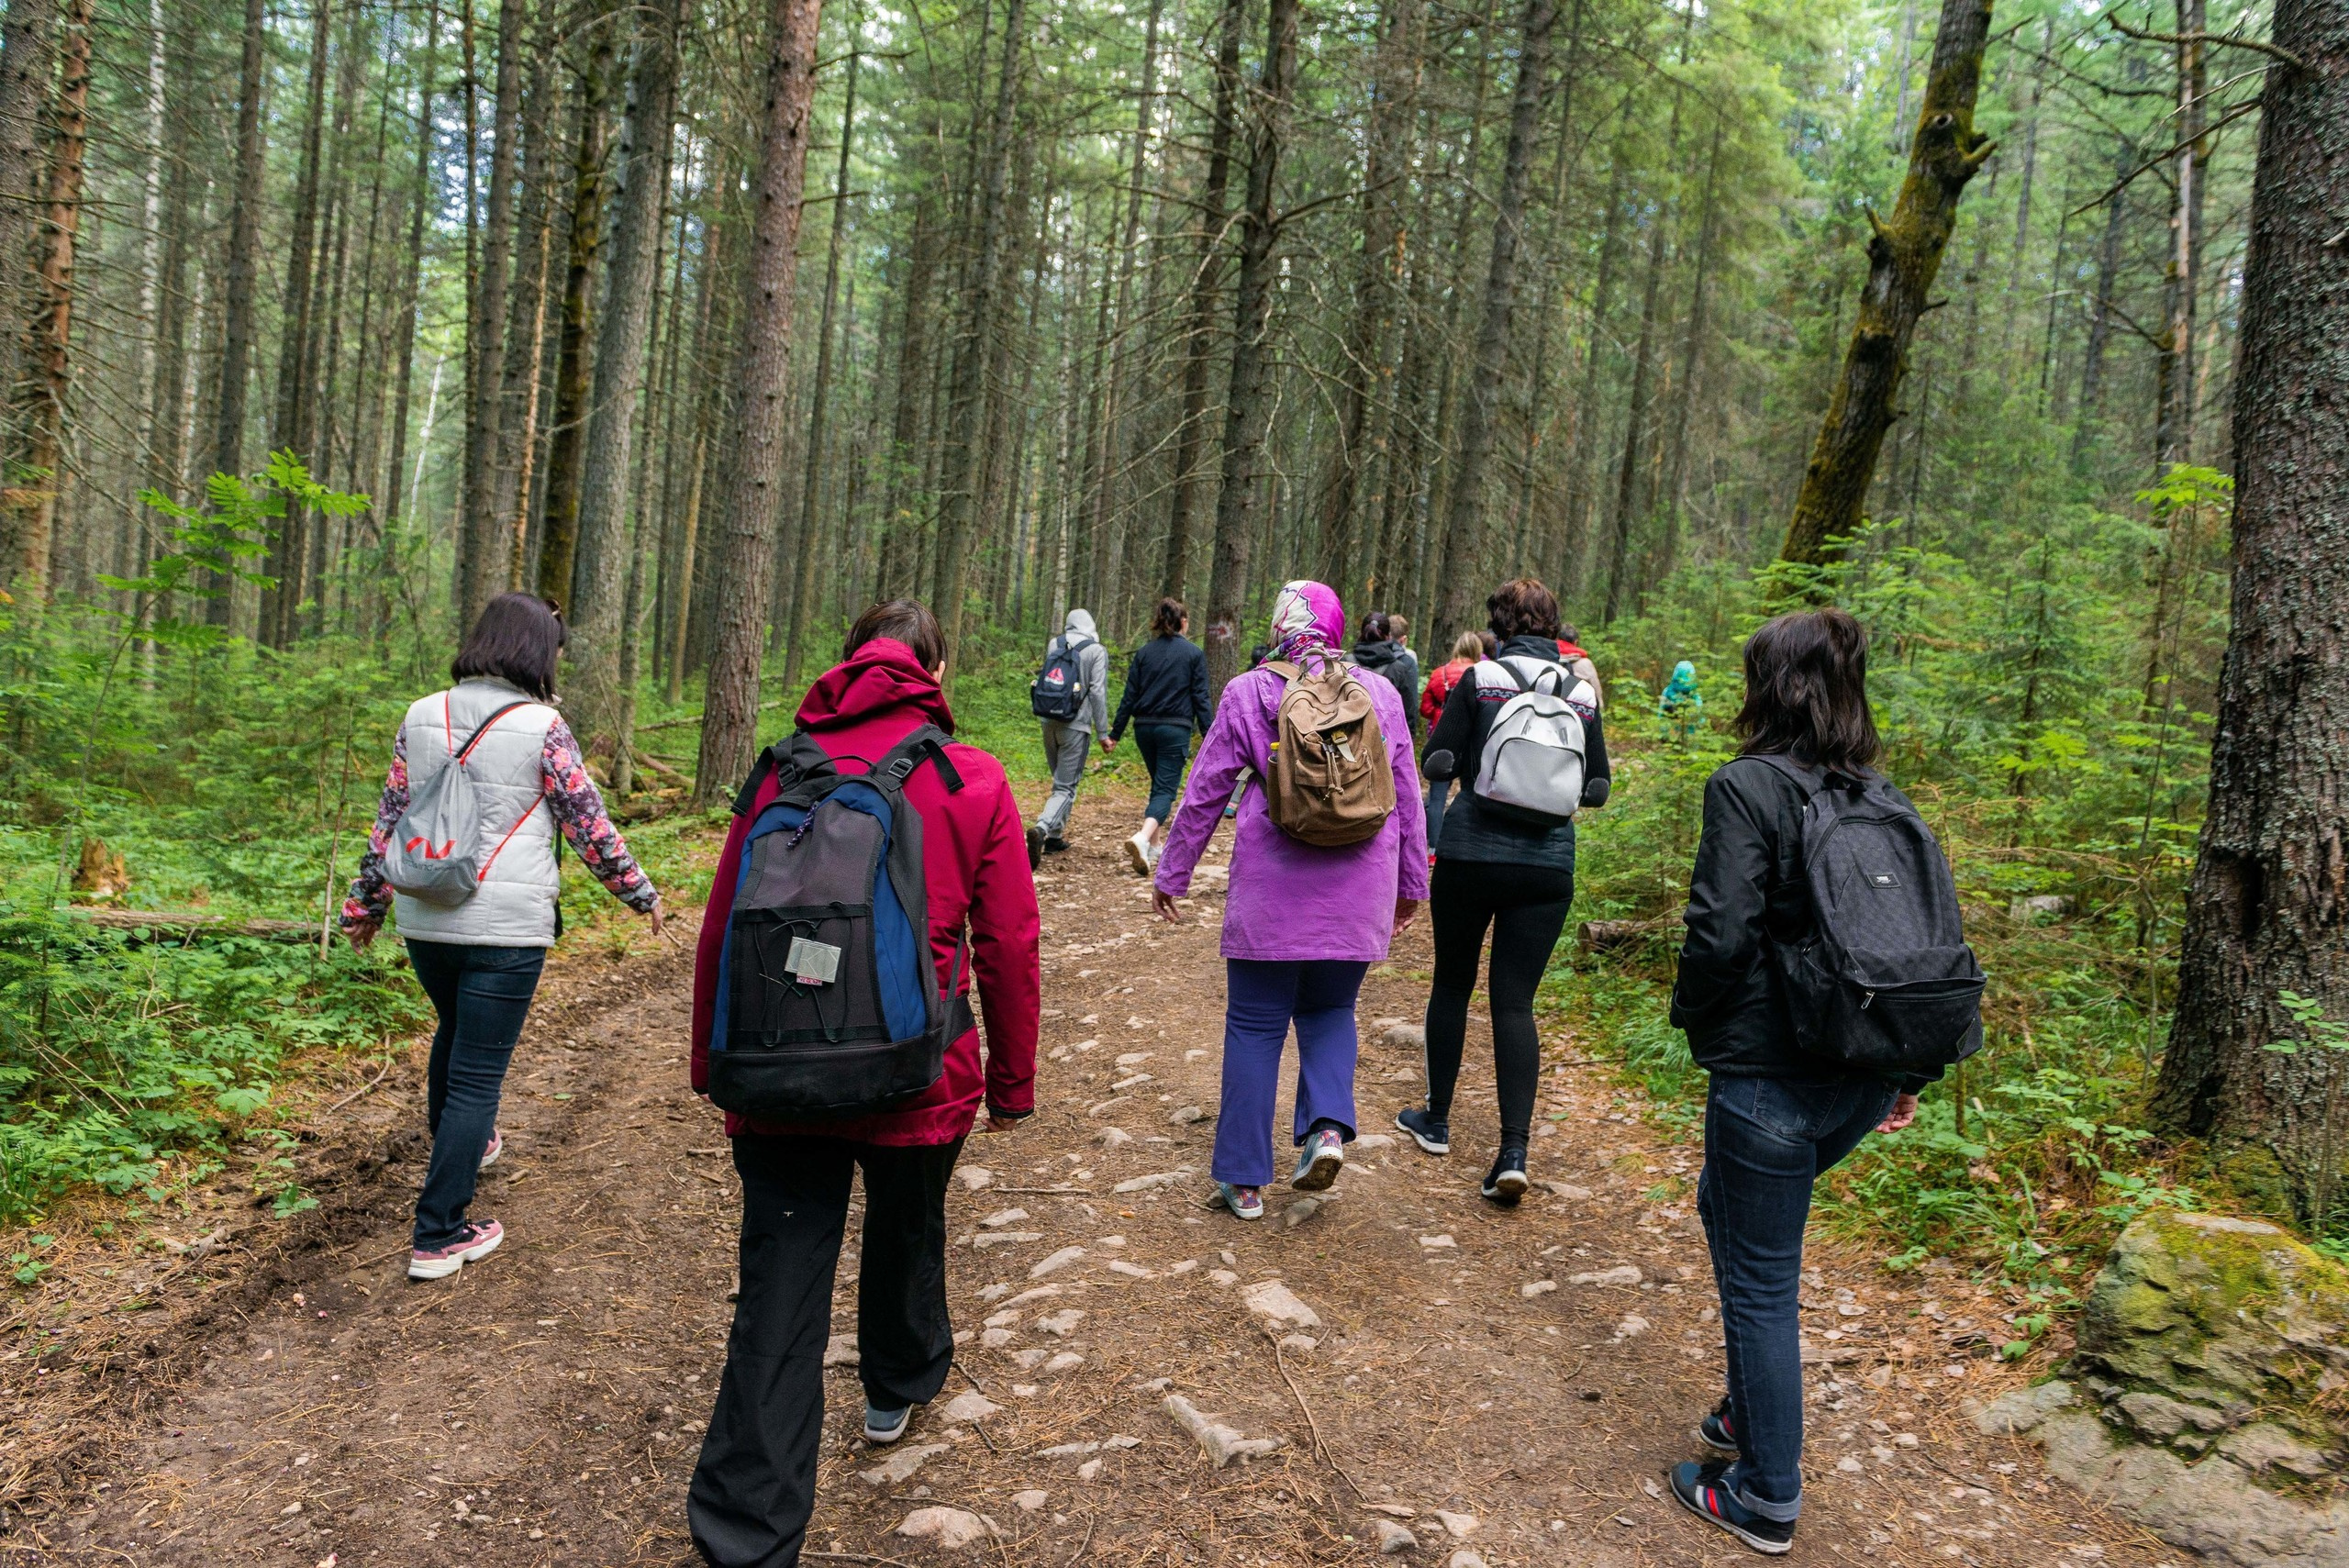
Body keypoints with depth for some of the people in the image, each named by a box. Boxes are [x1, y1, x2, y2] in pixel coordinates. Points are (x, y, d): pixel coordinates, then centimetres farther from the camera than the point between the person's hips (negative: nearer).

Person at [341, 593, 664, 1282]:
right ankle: (438, 1235, 4)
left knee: (454, 1031, 30)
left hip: (425, 919, 6)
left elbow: (389, 819, 11)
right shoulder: (542, 728, -10)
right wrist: (639, 891, 8)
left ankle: (460, 1145, 53)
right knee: (479, 1071, 1)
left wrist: (367, 903, 21)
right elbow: (589, 825, -5)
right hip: (506, 926, -6)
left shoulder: (420, 717, 5)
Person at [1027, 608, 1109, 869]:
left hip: (1049, 723, 5)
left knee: (1060, 781, 21)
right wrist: (1102, 729, -6)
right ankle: (1041, 828, -27)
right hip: (1076, 725, -5)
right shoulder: (1096, 651, -5)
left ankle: (1055, 836, 23)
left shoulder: (1053, 645, 7)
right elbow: (1098, 692, -10)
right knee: (1066, 787, -4)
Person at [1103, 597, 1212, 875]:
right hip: (1175, 729, -4)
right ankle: (1143, 837, -31)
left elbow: (1129, 696, 5)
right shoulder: (1193, 654, -2)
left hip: (1144, 727, 4)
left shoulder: (1144, 652, 7)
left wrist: (1115, 734, 9)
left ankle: (1153, 847, 22)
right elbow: (1201, 699, -4)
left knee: (1159, 785, 20)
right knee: (1166, 788, -6)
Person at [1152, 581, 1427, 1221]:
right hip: (1359, 887, 3)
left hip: (1273, 883, -2)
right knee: (1330, 1009, 21)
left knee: (1256, 1023, 8)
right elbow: (1406, 796, 10)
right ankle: (1328, 1126, -2)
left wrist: (1171, 873, 12)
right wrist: (1411, 882, 21)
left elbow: (1205, 791, 2)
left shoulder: (1247, 694, -1)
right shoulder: (1380, 694, 6)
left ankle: (1245, 1179, 12)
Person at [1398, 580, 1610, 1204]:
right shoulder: (1582, 692, 3)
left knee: (1452, 983, 15)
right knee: (1515, 1000, 5)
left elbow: (1437, 762, -6)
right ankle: (1514, 1150, -5)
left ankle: (1436, 1121, 28)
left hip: (1472, 852, -2)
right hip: (1549, 861, 2)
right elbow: (1597, 788, 8)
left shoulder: (1480, 679, -6)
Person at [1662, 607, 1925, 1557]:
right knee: (1725, 1201, 28)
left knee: (1760, 1279, 8)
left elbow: (1723, 933, -21)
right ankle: (1752, 1411, 39)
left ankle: (1764, 1497, 23)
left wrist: (1690, 1013, -1)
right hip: (1863, 1080, 8)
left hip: (1771, 1076, -8)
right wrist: (1907, 1070, 17)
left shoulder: (1747, 786, -14)